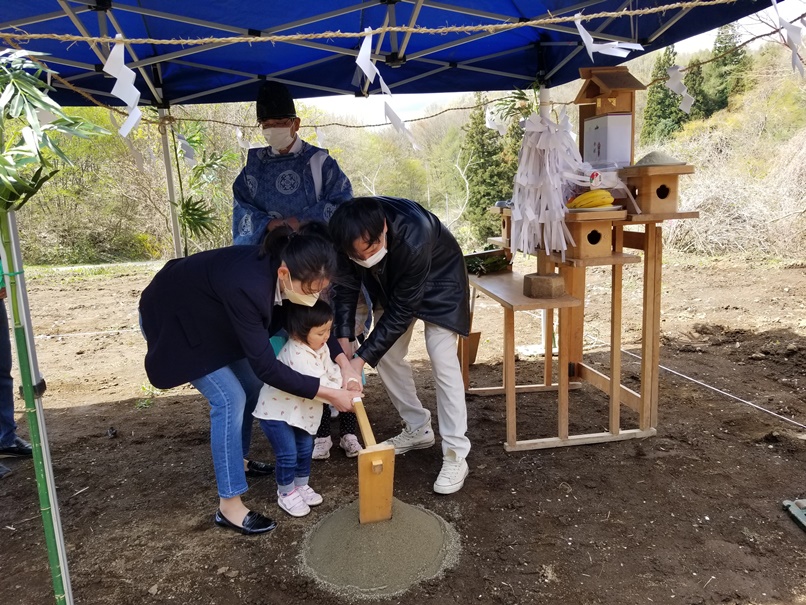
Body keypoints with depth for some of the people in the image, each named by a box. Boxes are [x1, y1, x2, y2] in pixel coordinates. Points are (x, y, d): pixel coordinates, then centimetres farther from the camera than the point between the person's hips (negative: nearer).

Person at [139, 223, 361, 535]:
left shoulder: (278, 272, -18)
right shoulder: (246, 285, -41)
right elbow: (267, 366, -35)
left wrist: (344, 363, -14)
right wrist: (329, 393, -30)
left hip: (209, 315, 8)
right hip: (173, 318, -8)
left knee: (250, 383, 11)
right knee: (229, 398, -13)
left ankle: (237, 459, 33)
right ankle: (229, 506, -3)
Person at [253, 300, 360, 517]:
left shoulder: (320, 348, -2)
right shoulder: (296, 354, -33)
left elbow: (331, 370, 4)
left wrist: (348, 382, -12)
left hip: (299, 410, 9)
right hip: (276, 411, -9)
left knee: (305, 449, 16)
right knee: (288, 455, -3)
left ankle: (301, 485, 35)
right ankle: (286, 494, 17)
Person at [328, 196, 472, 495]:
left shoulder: (414, 238, -44)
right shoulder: (348, 237, -30)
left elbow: (401, 311, -34)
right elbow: (344, 287, -15)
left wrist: (361, 359, -33)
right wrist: (343, 343, -25)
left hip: (438, 280, -5)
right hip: (390, 282, 6)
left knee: (442, 360, -14)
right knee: (386, 355, 3)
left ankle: (455, 455, -6)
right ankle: (418, 428, 21)